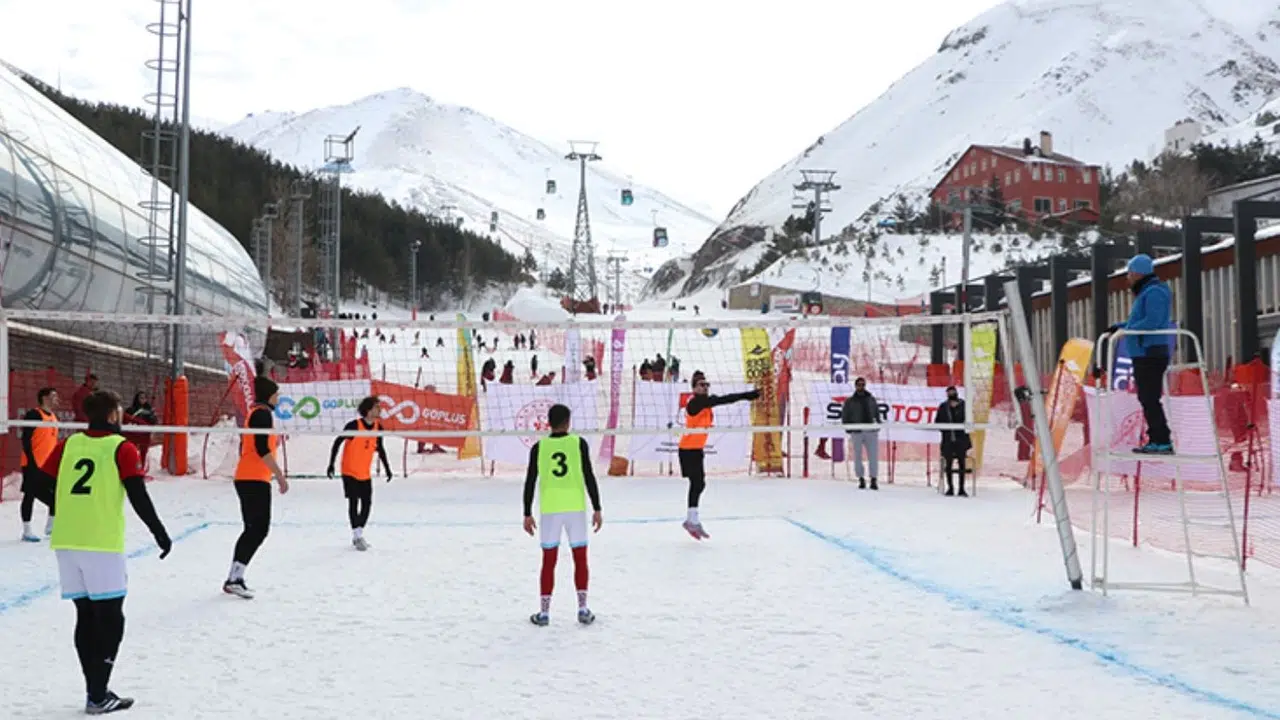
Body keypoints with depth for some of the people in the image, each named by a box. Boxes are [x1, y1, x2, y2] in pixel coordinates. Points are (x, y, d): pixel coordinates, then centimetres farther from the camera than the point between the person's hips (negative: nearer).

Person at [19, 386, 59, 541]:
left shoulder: (53, 417, 14)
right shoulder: (34, 415, -12)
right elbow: (26, 440, -16)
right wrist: (32, 462, -20)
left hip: (49, 465, 8)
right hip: (34, 465, -8)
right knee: (30, 495, -1)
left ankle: (51, 526, 22)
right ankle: (27, 531, 6)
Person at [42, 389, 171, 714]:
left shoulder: (68, 444, 10)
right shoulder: (122, 448, -3)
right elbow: (138, 497, -9)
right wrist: (159, 532, 1)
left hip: (65, 542, 5)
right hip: (102, 544, -5)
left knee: (86, 616, 14)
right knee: (109, 619, 3)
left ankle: (96, 689, 16)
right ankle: (98, 697, -1)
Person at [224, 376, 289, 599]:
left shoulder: (255, 413, 19)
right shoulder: (263, 414, -11)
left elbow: (246, 446, 21)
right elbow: (262, 449, -19)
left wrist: (274, 440, 22)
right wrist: (280, 475, -18)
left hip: (246, 478, 10)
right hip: (255, 480, -10)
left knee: (254, 529, 11)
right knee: (259, 529, -11)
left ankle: (234, 578, 10)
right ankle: (235, 578, -16)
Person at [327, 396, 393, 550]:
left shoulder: (378, 427, -2)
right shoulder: (354, 426, -20)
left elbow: (380, 449, 12)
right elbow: (337, 442, -12)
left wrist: (387, 468, 15)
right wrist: (331, 464, -14)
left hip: (366, 473, 6)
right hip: (350, 471, -6)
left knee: (367, 503, 6)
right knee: (354, 502, -7)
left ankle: (359, 534, 20)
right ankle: (357, 537, -3)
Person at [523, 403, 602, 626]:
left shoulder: (538, 447, 0)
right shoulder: (579, 443, -3)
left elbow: (530, 482, 1)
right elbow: (589, 477, -5)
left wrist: (528, 514, 9)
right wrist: (597, 509, 0)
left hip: (549, 509, 1)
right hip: (576, 508, -1)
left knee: (549, 562, 7)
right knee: (580, 559, 9)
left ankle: (544, 611, 8)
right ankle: (582, 608, 5)